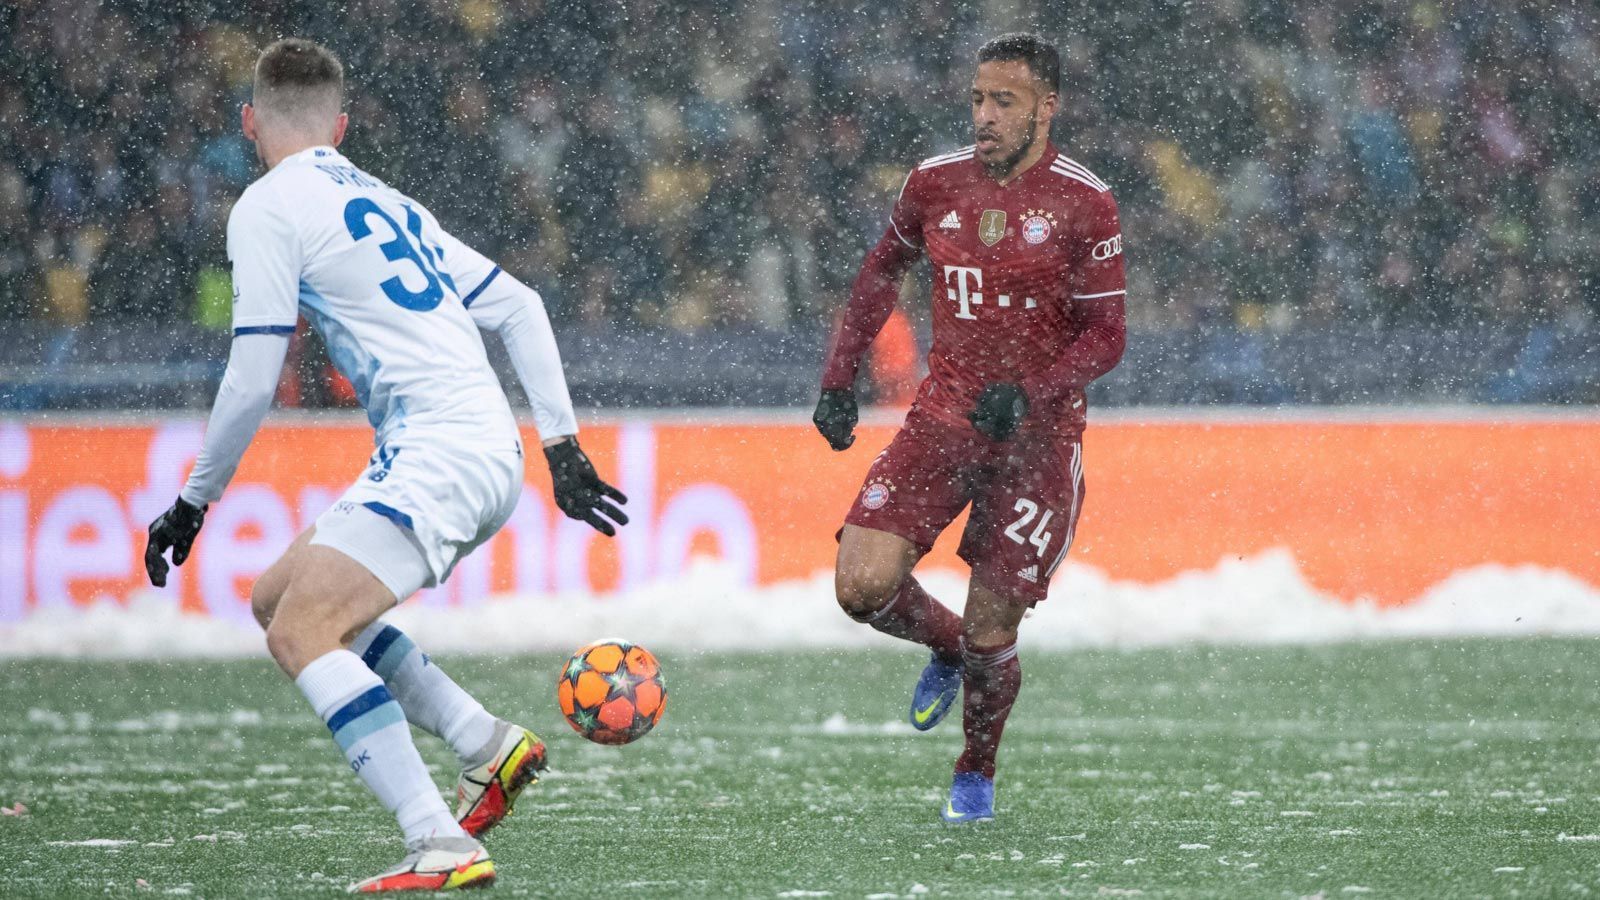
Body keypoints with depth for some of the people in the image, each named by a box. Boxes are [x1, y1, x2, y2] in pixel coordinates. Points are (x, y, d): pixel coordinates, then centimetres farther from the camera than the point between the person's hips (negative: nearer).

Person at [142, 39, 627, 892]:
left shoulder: (268, 207, -2)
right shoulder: (384, 201, 23)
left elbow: (252, 383, -6)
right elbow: (519, 307, 21)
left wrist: (193, 503, 5)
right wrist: (563, 448, 20)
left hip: (438, 451, -9)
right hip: (492, 451, 9)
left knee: (301, 633, -15)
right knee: (279, 599, 18)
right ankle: (487, 743, 13)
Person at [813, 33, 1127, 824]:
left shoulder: (1084, 205, -10)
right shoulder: (935, 183, 2)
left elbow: (1106, 338, -7)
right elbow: (883, 270, 20)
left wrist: (1027, 395, -23)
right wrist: (839, 380, 12)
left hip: (1035, 436, -3)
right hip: (942, 418, 3)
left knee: (990, 629, -3)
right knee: (861, 586, -13)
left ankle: (976, 776, 25)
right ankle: (946, 647, 21)